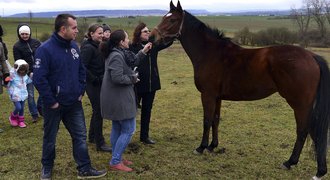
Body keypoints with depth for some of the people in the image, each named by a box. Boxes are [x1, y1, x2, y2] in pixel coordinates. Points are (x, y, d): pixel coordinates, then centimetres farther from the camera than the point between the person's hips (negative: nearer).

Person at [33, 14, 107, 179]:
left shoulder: (74, 46, 3)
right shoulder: (45, 49, -18)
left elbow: (81, 71, 14)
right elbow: (39, 79, -21)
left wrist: (81, 91, 5)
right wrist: (51, 101, -18)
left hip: (74, 103, 5)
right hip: (54, 105, -5)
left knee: (80, 136, 8)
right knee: (50, 138, 14)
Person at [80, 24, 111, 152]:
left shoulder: (96, 46, 11)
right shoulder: (88, 48, -17)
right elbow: (83, 68, -23)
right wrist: (95, 79, -18)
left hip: (98, 83, 9)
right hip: (93, 84, -9)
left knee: (97, 110, 18)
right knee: (98, 112, -4)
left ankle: (92, 137, 34)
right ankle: (100, 144, 4)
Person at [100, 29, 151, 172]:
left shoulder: (117, 53, 10)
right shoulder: (117, 56, -22)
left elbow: (131, 64, 21)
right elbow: (117, 78, -29)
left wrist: (143, 52, 18)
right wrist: (133, 79, -14)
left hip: (116, 98, 11)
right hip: (120, 99, -11)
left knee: (117, 129, 17)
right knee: (128, 130, -3)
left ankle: (116, 159, 28)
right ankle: (115, 162, 3)